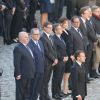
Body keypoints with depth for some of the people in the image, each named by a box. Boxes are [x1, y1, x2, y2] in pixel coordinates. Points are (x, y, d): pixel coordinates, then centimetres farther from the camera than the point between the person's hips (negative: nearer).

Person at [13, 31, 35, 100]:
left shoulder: (27, 47, 13)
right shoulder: (18, 48, -16)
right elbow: (16, 63, -19)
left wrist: (33, 72, 16)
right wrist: (18, 74, -21)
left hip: (30, 74, 9)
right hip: (22, 75, -9)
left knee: (27, 92, 15)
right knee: (20, 92, 3)